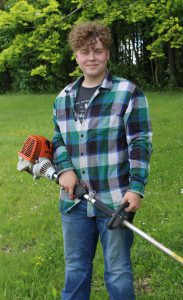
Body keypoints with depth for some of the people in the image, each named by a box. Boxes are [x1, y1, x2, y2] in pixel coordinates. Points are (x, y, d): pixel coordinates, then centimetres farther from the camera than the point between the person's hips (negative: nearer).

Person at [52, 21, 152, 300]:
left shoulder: (128, 93, -6)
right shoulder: (63, 98, 10)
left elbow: (140, 143, -8)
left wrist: (136, 188, -16)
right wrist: (64, 169, -3)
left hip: (115, 201, -4)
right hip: (75, 201, 5)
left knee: (118, 273, 7)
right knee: (75, 270, 17)